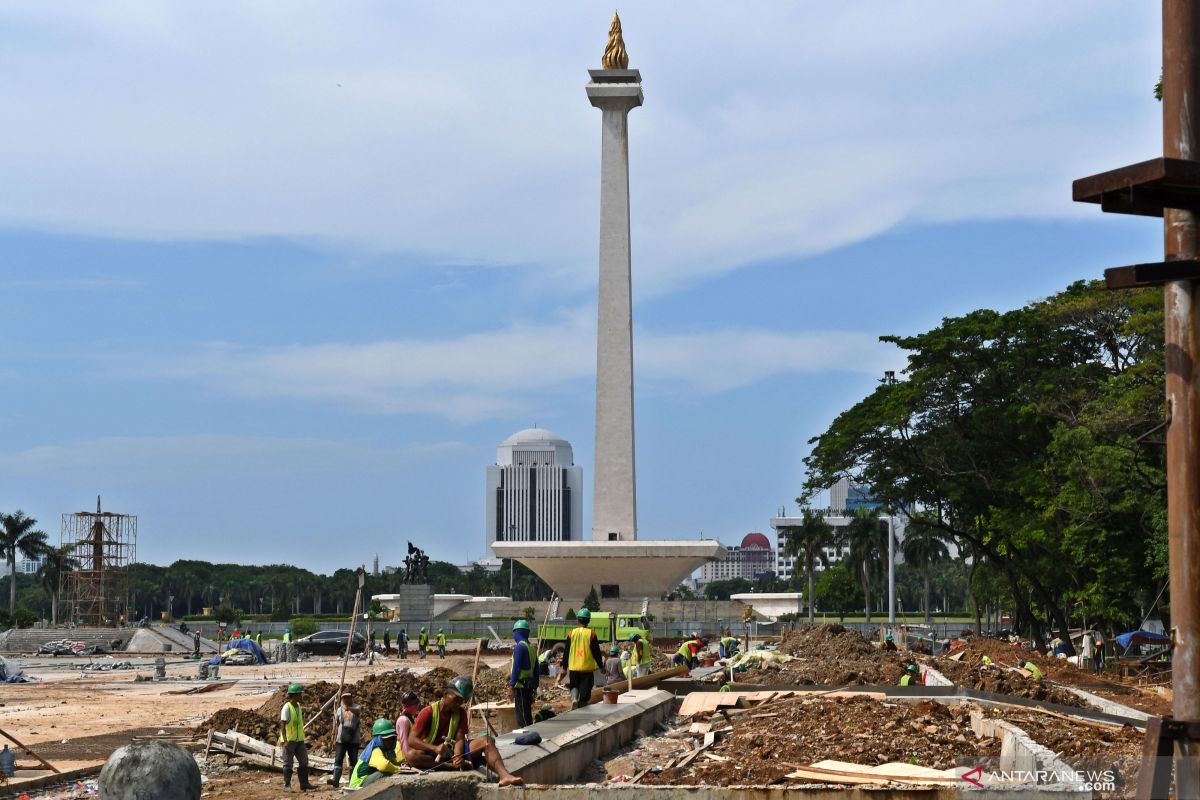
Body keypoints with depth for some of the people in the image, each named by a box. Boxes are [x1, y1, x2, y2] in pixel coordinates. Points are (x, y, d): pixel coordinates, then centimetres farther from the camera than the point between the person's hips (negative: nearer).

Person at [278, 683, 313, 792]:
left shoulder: (298, 706, 10)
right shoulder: (286, 708, -15)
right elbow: (282, 725, -20)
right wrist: (285, 741, -26)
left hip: (299, 740, 8)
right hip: (289, 740, -8)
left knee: (304, 761, 5)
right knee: (288, 763, 1)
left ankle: (304, 784, 10)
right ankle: (287, 785, 7)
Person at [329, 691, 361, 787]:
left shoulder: (356, 707, -2)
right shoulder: (339, 710, 9)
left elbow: (357, 711, -28)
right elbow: (337, 725, 14)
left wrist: (349, 708, -51)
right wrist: (334, 739, 12)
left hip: (354, 740, -2)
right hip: (341, 740, 2)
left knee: (353, 760, 3)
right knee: (338, 759, -10)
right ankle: (335, 780, -18)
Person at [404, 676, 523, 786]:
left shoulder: (460, 713, 3)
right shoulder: (428, 712, -10)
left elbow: (459, 739, -7)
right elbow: (412, 740, -19)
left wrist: (458, 756, -31)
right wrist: (435, 748, -37)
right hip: (433, 755, -3)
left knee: (486, 741, -18)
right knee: (411, 755, -37)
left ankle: (504, 776, -42)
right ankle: (453, 766, -35)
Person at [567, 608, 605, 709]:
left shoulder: (571, 633, -1)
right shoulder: (591, 634, -7)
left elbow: (566, 652, 5)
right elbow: (596, 652, -4)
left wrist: (565, 667, 15)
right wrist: (600, 666, 8)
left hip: (573, 667, 2)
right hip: (587, 667, -2)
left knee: (574, 686, 17)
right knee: (585, 690, 7)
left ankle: (574, 698, -11)